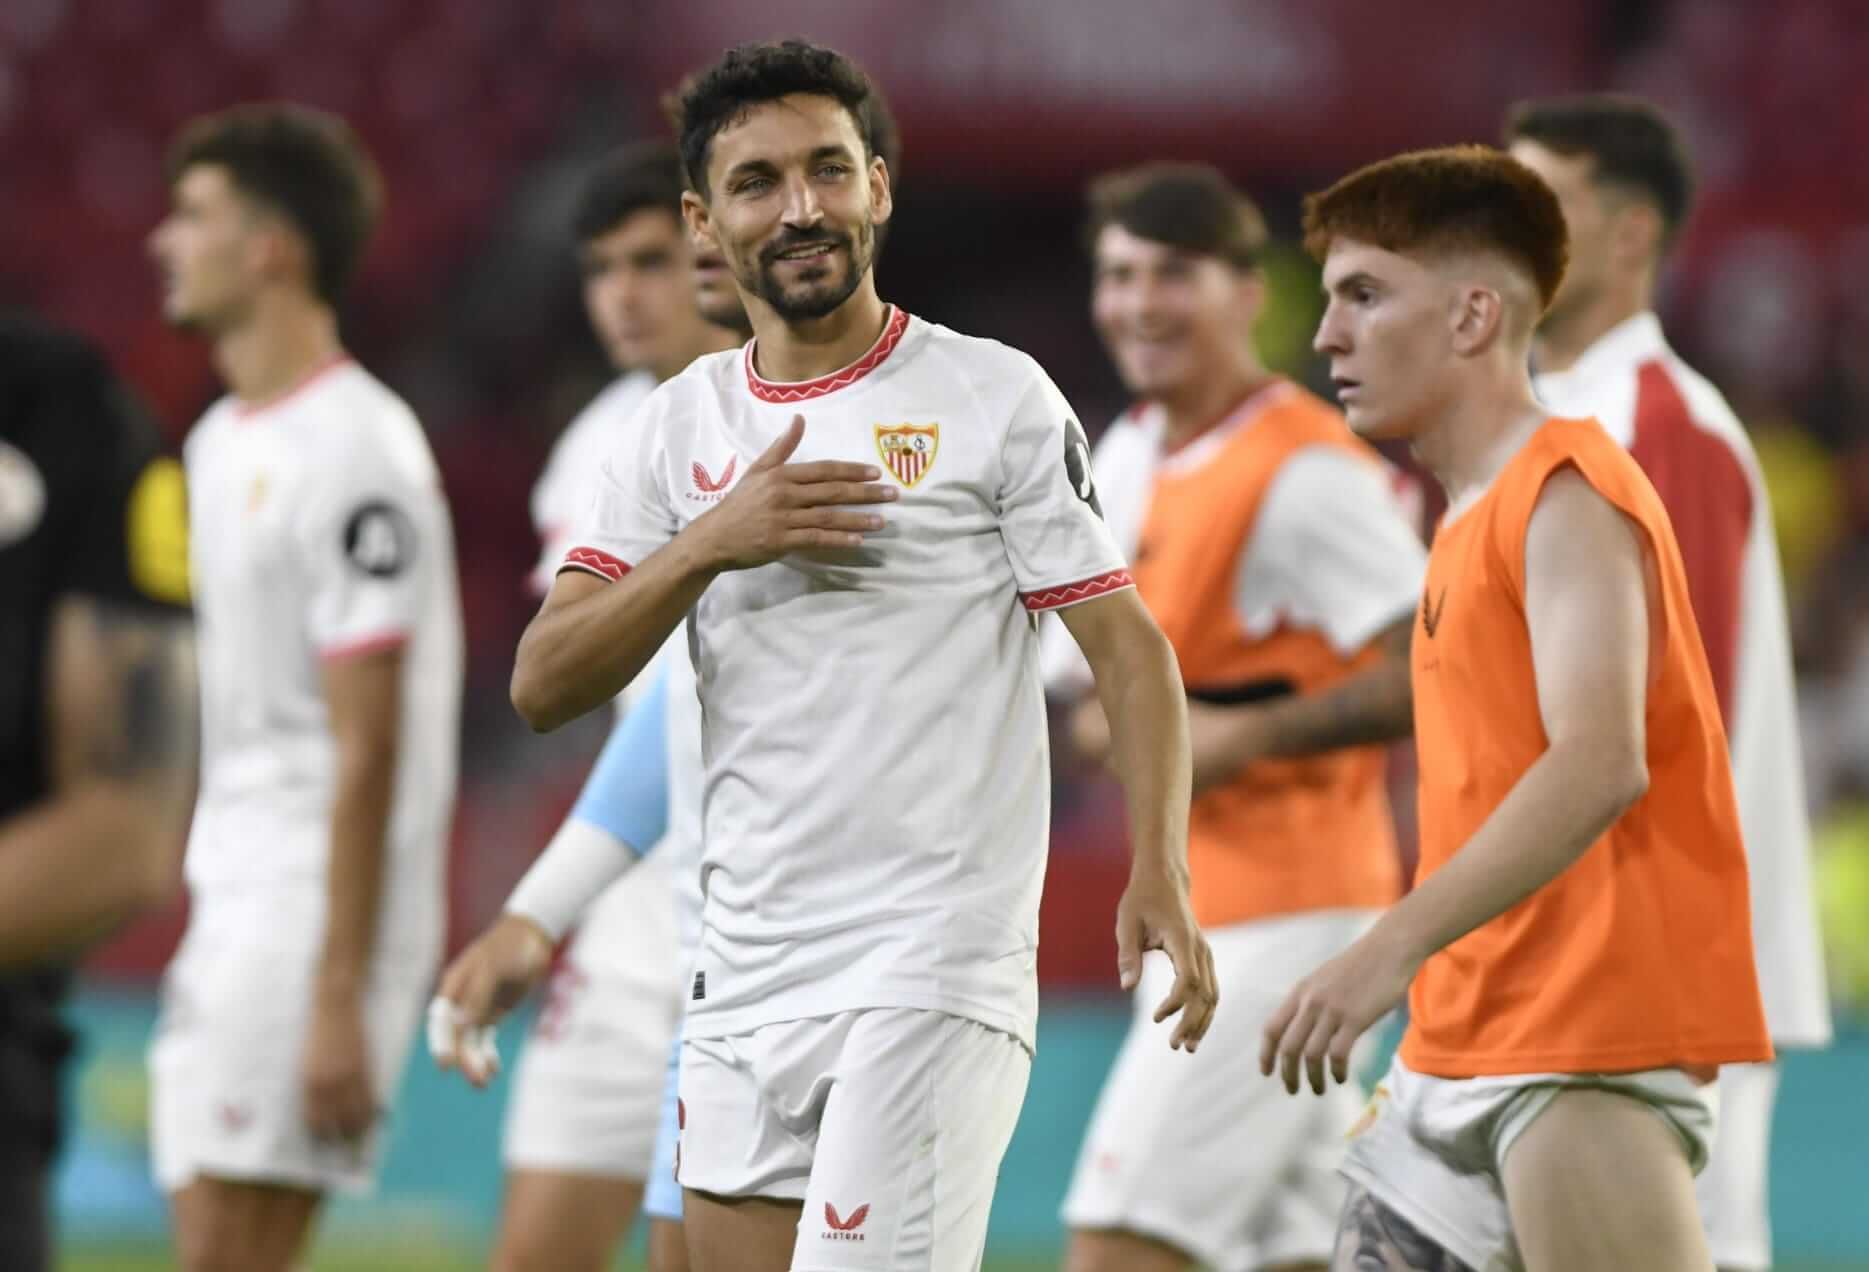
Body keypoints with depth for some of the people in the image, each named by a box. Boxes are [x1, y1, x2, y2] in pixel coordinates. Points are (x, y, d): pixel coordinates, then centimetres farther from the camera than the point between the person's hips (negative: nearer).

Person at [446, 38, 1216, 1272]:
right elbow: (544, 687, 4)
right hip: (744, 975, 5)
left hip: (932, 971, -5)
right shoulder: (686, 423, 11)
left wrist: (1159, 874, -19)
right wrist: (712, 543, -11)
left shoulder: (996, 396, -1)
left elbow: (1130, 648, -4)